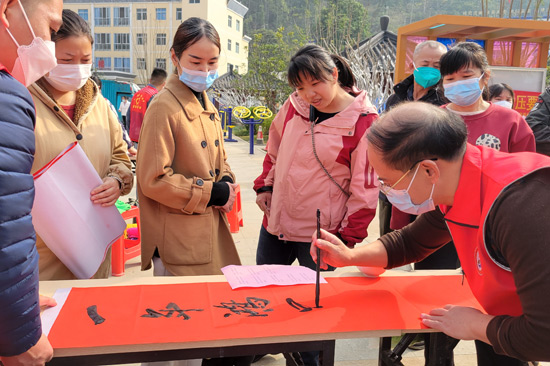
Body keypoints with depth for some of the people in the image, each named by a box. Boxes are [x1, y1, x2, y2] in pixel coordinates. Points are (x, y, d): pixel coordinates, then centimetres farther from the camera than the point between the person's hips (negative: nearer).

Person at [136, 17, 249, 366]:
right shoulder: (163, 107, -15)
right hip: (178, 237, -8)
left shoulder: (206, 105, 11)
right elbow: (154, 180, -18)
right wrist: (213, 194, -15)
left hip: (212, 228, 8)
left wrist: (227, 184, 0)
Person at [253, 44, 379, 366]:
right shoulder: (294, 105, 0)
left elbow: (365, 186, -12)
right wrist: (265, 186, 8)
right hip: (275, 222, 6)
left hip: (320, 234, -5)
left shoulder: (363, 121, -15)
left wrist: (348, 237, -12)